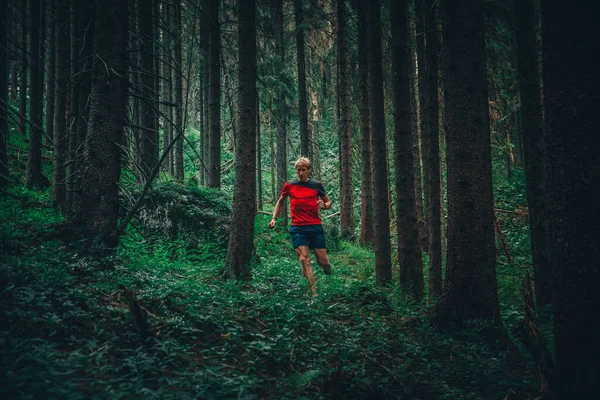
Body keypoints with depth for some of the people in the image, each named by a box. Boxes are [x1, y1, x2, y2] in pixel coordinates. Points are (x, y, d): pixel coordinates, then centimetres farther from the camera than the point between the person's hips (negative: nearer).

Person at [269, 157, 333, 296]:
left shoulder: (317, 185, 4)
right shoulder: (289, 186, 6)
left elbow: (329, 202, 13)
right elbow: (280, 201, 23)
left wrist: (324, 205, -10)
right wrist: (274, 218, 13)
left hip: (315, 227, 0)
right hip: (297, 228, 0)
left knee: (323, 261, -1)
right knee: (304, 259, -12)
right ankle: (314, 293, -11)